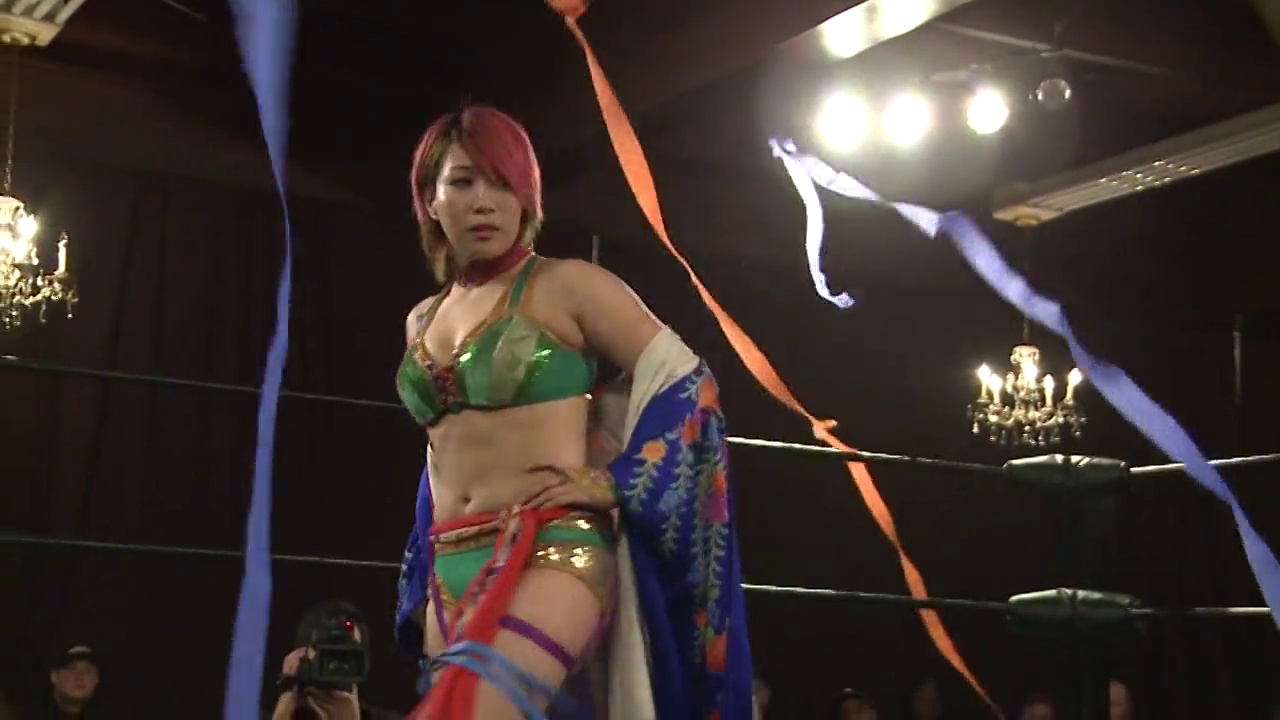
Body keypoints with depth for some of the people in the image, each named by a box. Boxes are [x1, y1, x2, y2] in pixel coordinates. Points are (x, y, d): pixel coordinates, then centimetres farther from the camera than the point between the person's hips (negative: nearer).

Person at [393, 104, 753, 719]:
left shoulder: (567, 285, -1)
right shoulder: (421, 321, 18)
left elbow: (683, 380, -1)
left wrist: (615, 483, -9)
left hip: (550, 553, -7)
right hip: (451, 572, 7)